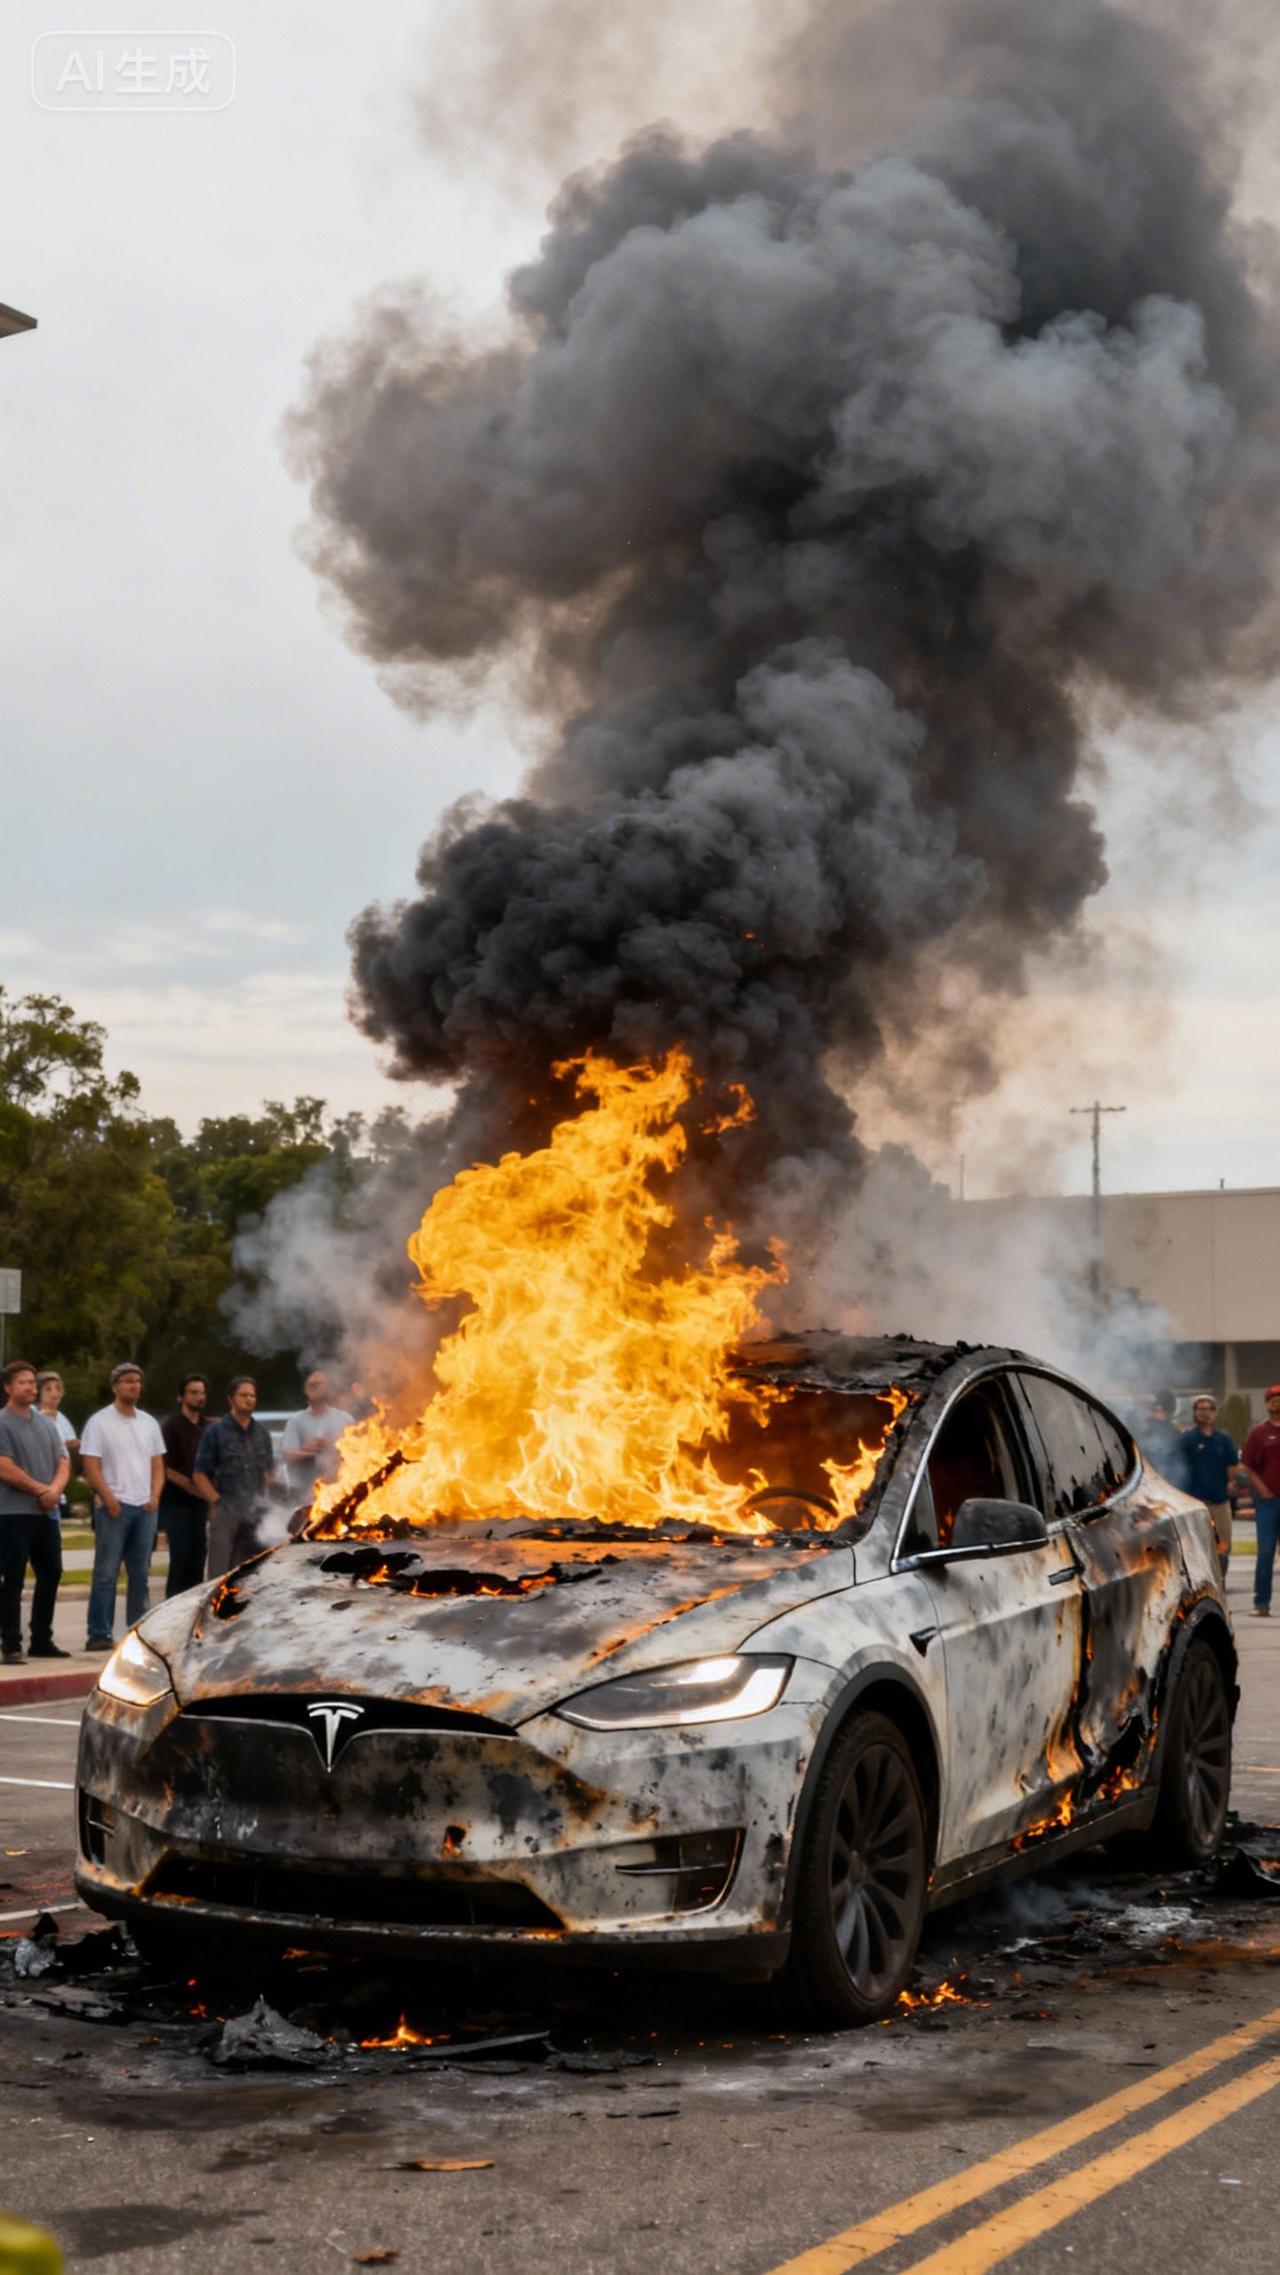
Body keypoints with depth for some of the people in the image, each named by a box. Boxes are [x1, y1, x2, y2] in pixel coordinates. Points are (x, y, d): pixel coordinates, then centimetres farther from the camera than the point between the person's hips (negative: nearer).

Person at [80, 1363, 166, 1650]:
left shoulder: (149, 1423, 14)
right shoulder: (99, 1422, -2)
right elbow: (91, 1467, -7)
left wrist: (155, 1496, 0)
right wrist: (108, 1498, -16)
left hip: (145, 1507, 5)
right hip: (114, 1507, -5)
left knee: (140, 1573, 8)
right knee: (106, 1573, -5)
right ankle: (99, 1634, -3)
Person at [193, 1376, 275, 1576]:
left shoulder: (262, 1434, 14)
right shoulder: (216, 1432, 0)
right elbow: (199, 1475, -2)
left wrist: (264, 1501, 6)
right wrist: (217, 1502, -11)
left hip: (254, 1515, 4)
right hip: (225, 1513, -4)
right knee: (219, 1573, -8)